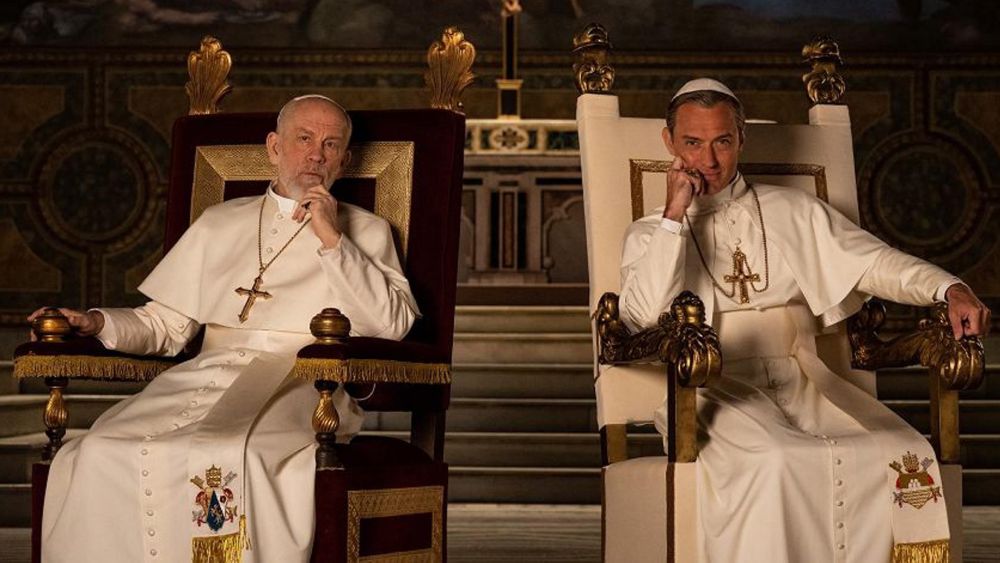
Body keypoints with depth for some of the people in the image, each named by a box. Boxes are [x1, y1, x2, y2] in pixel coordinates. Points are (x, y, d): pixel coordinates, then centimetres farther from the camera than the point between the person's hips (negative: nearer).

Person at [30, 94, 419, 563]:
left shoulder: (364, 231, 17)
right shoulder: (221, 224, 26)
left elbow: (395, 323, 0)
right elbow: (165, 324, 22)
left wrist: (332, 239, -4)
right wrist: (99, 323, 3)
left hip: (304, 383, -3)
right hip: (209, 373, 3)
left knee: (230, 458, -37)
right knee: (103, 453, -25)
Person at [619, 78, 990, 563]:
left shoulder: (793, 213, 19)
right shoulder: (650, 235, 13)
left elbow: (871, 260, 8)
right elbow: (644, 317, -6)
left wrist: (949, 289, -10)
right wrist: (675, 216, -6)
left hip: (801, 381, 3)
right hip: (713, 391, -3)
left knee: (904, 456, -24)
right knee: (773, 461, -36)